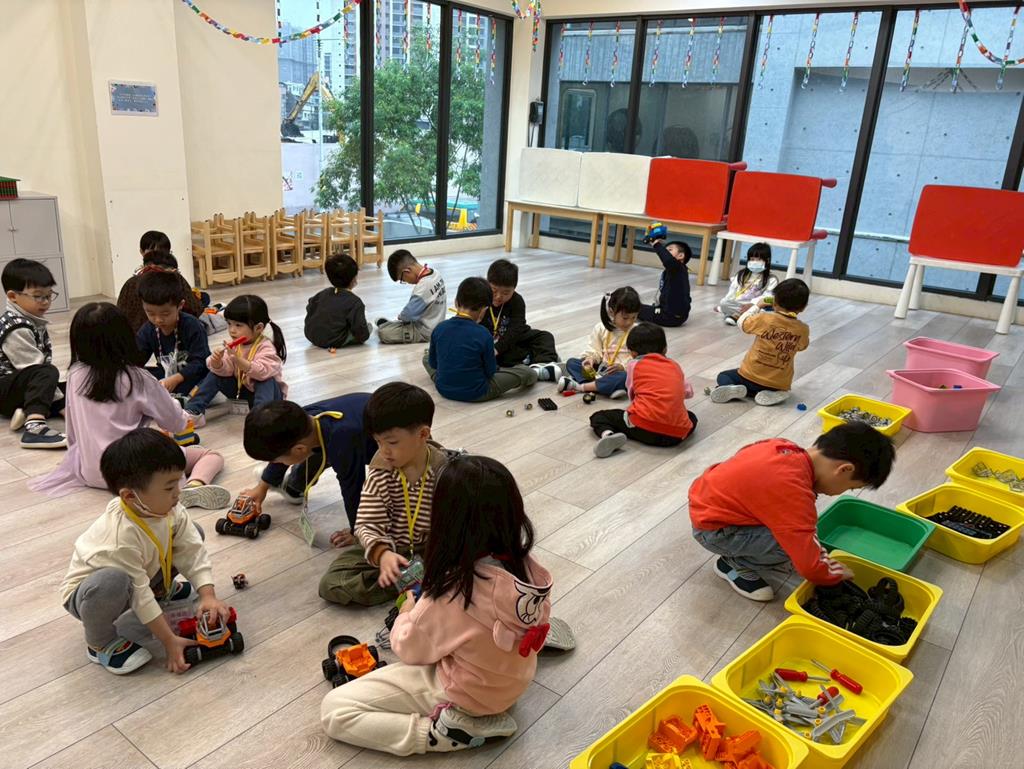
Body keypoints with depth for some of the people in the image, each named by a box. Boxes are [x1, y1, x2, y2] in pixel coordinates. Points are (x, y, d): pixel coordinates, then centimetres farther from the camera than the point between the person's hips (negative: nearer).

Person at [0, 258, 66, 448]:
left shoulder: (34, 321, 8)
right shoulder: (16, 328, -21)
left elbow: (45, 358, 9)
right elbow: (35, 368, -25)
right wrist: (62, 403, -23)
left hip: (22, 389, 10)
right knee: (47, 373, -33)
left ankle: (29, 412, -14)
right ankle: (34, 427, -51)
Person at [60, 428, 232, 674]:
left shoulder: (171, 509, -20)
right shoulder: (120, 536, -39)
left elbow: (193, 551, -13)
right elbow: (139, 597, -31)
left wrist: (209, 596, -25)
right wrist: (170, 641, -26)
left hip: (144, 574, 7)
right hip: (88, 594, -7)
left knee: (193, 533, -4)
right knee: (112, 582, -42)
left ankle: (161, 589, 18)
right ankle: (100, 643, -11)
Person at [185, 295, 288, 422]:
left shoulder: (265, 347, -23)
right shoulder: (234, 345, -4)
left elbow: (262, 372, -39)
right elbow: (225, 371, -10)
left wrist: (237, 358, -47)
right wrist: (217, 363, -32)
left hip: (265, 390, -6)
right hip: (240, 389, 6)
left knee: (267, 381, -34)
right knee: (215, 374, -6)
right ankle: (193, 412, -13)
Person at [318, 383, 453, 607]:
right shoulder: (380, 471, -11)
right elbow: (368, 525, -15)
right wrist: (382, 554, -34)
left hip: (430, 551, -2)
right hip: (386, 548, 3)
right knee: (330, 585, -17)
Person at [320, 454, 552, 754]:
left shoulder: (449, 595, -36)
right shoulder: (527, 566, -20)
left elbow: (409, 650, -15)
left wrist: (406, 613, 8)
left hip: (464, 695, -7)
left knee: (333, 710, -3)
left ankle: (445, 733, -7)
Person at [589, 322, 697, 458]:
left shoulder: (634, 364, 12)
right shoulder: (675, 366, 21)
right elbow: (688, 392, 33)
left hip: (642, 427, -3)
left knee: (598, 416, 16)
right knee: (692, 416, 35)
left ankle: (608, 435, -17)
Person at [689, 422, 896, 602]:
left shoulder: (788, 449, -6)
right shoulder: (794, 493, -30)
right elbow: (809, 565, -27)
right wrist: (839, 574, -3)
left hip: (708, 498, 9)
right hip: (712, 528, -9)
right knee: (795, 545, -20)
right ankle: (735, 564, 4)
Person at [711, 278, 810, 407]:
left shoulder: (764, 319, -16)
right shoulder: (803, 329, -8)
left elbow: (742, 323, 2)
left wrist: (757, 306, 15)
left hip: (752, 376, -3)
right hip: (780, 384, 3)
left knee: (723, 376, 21)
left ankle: (731, 389, -13)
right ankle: (773, 394, 2)